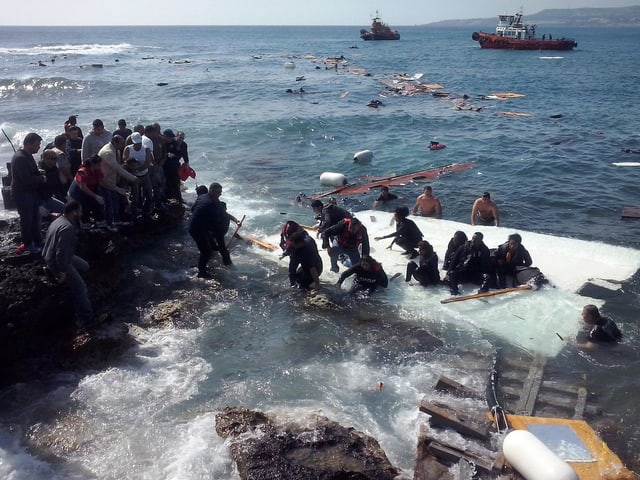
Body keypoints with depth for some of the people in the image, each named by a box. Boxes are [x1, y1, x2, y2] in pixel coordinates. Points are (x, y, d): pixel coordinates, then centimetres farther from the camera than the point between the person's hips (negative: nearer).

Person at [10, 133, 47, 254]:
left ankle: (38, 242, 27)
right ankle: (28, 245, 14)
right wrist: (42, 178, -15)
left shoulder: (28, 155, 8)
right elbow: (26, 179, -29)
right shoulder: (19, 158, -24)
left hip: (31, 192, 10)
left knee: (35, 219, 16)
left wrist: (39, 173, 4)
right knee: (27, 220, 2)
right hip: (22, 194, -9)